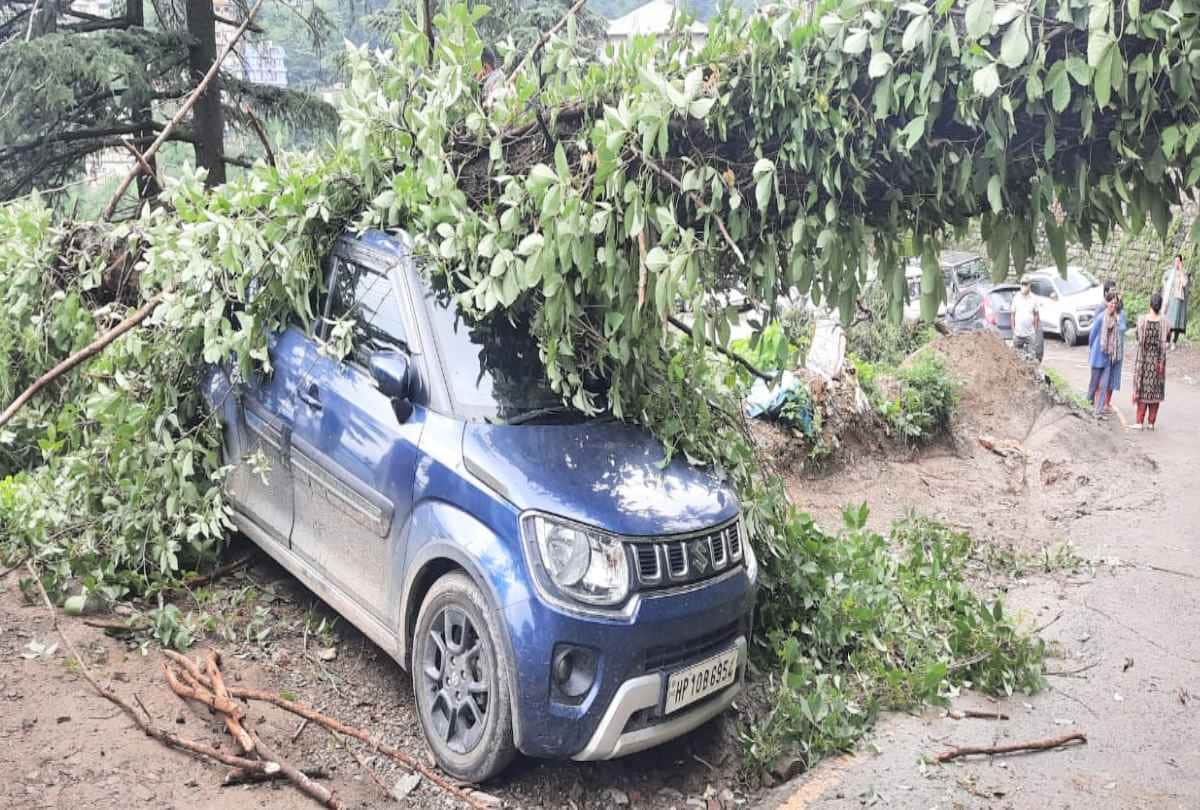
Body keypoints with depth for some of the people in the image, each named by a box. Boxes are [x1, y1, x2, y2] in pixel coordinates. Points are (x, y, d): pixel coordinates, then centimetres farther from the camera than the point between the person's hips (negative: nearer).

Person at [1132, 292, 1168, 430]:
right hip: (1157, 358, 0)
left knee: (1143, 388, 9)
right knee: (1155, 389, 10)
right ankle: (1151, 423, 12)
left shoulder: (1142, 319, -11)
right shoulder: (1163, 322, -11)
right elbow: (1163, 343, -7)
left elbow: (1139, 339, -5)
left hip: (1144, 357, 0)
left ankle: (1140, 422, 4)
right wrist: (1161, 362, 1)